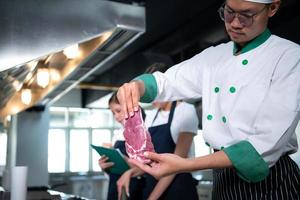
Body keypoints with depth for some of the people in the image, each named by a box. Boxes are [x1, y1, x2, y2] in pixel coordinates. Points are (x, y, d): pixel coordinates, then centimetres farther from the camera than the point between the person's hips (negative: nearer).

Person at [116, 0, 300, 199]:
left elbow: (269, 144, -23)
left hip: (268, 182, -5)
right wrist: (137, 86, -20)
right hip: (223, 179, 6)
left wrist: (186, 165, -30)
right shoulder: (214, 56, 5)